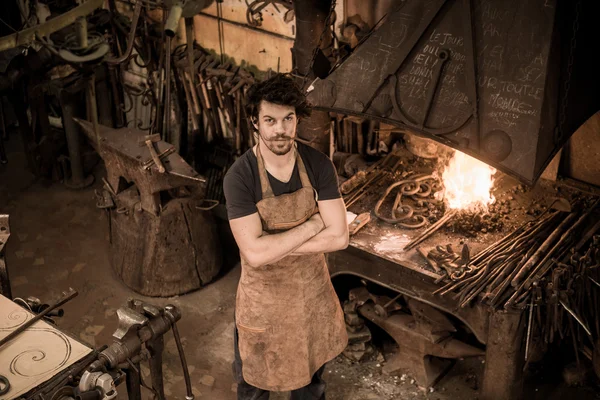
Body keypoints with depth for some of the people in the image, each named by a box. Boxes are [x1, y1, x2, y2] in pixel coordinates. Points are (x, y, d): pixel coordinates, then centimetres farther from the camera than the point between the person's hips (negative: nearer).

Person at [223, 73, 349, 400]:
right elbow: (255, 254, -31)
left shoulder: (318, 165, -14)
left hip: (313, 293, 3)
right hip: (263, 299, -3)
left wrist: (274, 245, -24)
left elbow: (338, 237, -19)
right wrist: (313, 225, -24)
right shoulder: (239, 177, -24)